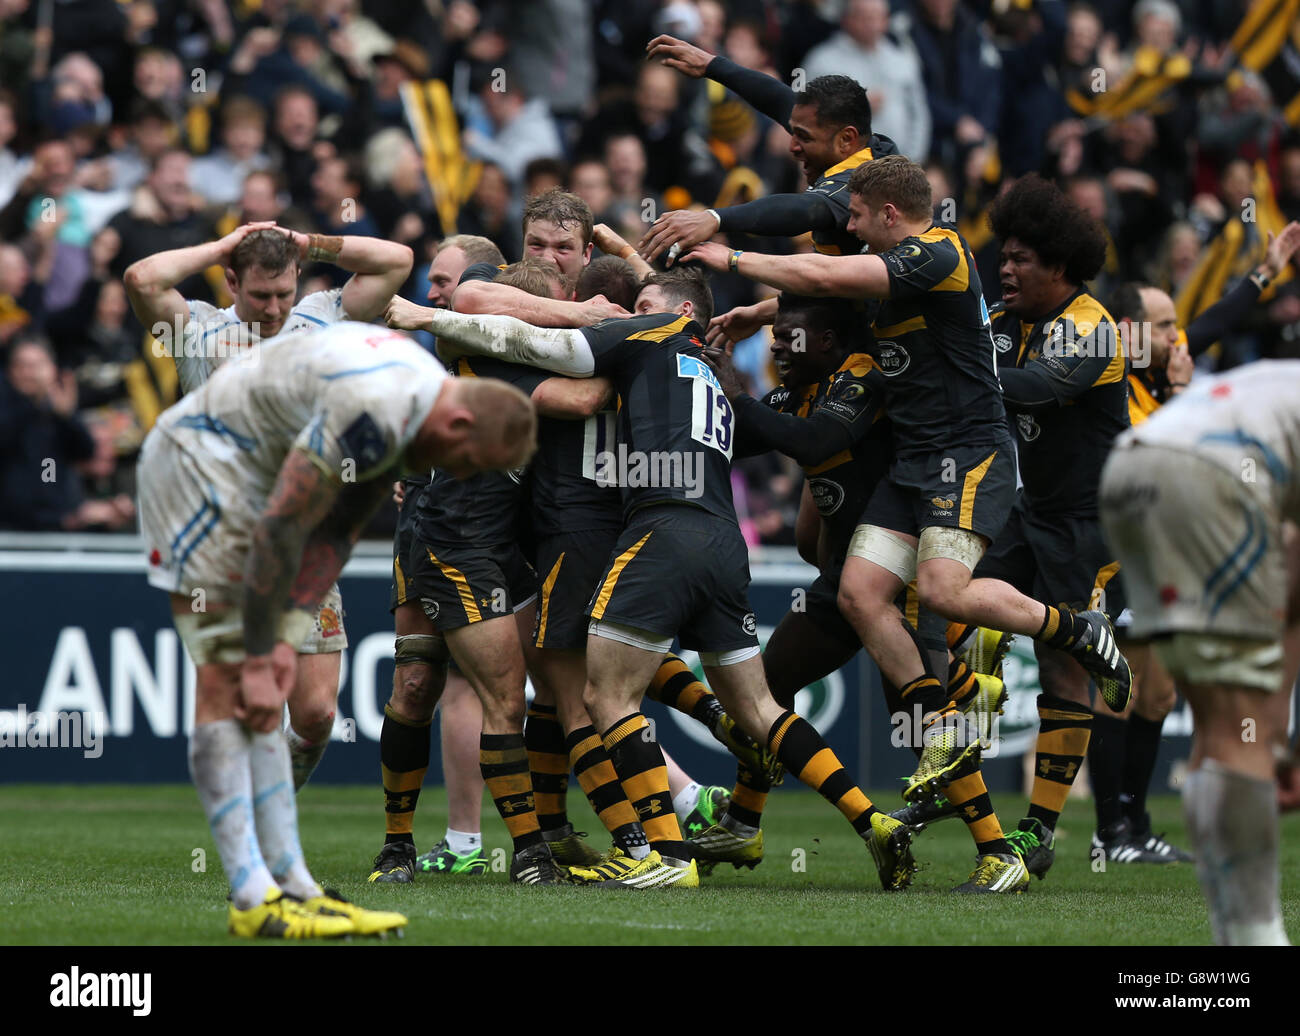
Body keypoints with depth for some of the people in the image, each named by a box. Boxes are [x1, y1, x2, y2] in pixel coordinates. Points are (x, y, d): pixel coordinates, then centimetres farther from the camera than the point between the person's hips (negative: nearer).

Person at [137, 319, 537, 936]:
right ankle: (254, 899, -17)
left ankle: (292, 883, 8)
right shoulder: (371, 414, -29)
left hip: (241, 471, 11)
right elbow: (282, 529, -25)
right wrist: (260, 659, -18)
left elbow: (335, 534, 5)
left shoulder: (412, 406, 3)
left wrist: (285, 641, -3)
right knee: (225, 688, -13)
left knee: (260, 697, 8)